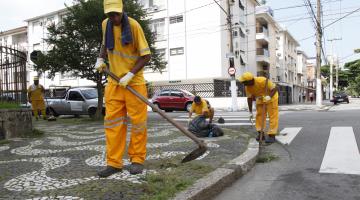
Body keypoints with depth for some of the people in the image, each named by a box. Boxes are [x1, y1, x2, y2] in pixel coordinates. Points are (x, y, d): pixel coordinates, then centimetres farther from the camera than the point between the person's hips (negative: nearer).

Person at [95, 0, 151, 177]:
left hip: (134, 81, -5)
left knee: (137, 121, 1)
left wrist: (130, 74, -20)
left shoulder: (133, 25, -13)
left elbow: (146, 55, -12)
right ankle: (114, 162, 8)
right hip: (114, 82, 5)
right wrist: (100, 59, 4)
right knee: (112, 121, 2)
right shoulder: (105, 24, 5)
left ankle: (137, 159, 15)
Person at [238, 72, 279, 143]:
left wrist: (269, 96, -45)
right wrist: (250, 112, -7)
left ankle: (272, 135, -6)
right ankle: (260, 133, 11)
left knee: (273, 116, -7)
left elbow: (275, 88, -30)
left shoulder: (262, 81, -35)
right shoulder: (247, 87, -17)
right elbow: (249, 98, -8)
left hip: (271, 97, -5)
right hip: (260, 99, 6)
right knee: (259, 115, 3)